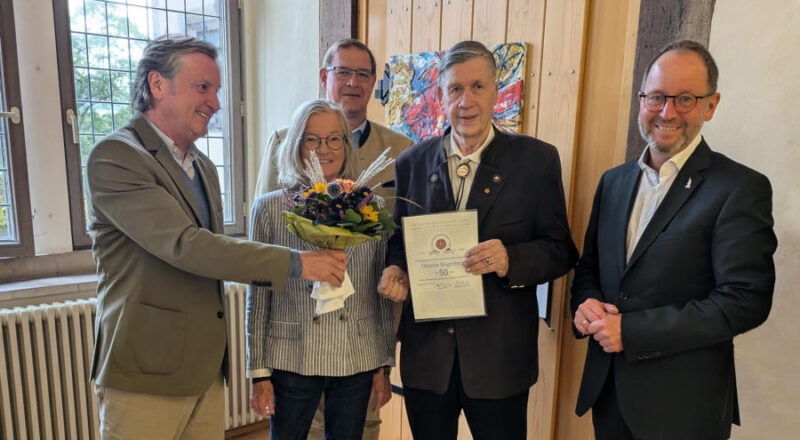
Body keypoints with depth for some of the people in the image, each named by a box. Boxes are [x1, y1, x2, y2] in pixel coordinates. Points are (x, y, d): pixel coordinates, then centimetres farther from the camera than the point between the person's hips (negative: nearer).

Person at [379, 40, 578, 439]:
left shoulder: (537, 160, -5)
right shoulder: (412, 163, 2)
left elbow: (560, 250, -4)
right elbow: (398, 240, 9)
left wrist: (511, 260, -23)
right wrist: (394, 268, -12)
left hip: (499, 356, -2)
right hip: (425, 351, 3)